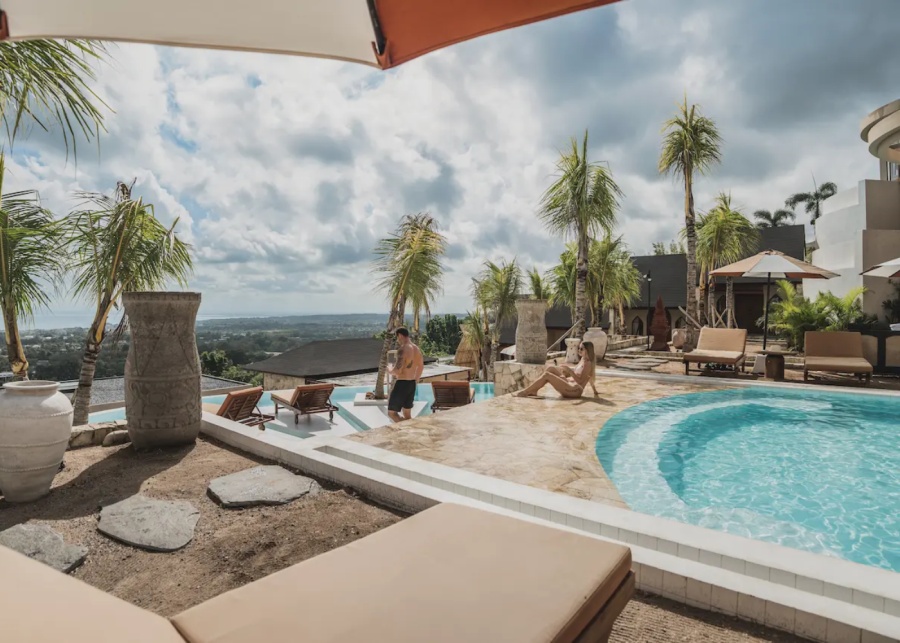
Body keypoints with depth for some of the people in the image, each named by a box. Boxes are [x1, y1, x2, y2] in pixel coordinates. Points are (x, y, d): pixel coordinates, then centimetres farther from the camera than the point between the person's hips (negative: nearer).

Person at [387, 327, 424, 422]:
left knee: (391, 413, 0)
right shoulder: (416, 349, 9)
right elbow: (421, 367, 20)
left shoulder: (402, 349, -18)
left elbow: (398, 370, -24)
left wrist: (390, 370, -3)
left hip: (401, 383, -8)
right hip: (412, 384, 8)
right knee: (407, 414, 16)